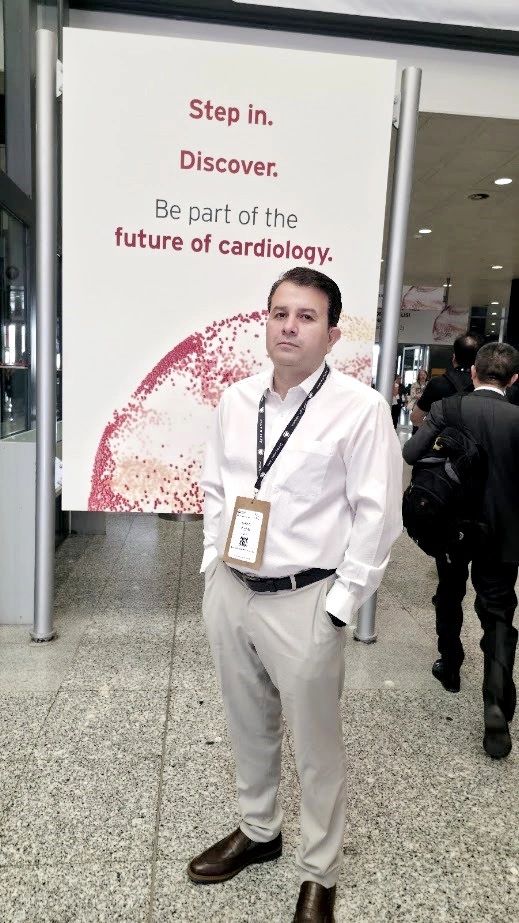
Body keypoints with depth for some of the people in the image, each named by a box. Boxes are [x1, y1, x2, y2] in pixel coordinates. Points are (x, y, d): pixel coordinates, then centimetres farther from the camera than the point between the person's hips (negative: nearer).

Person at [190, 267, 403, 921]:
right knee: (247, 726, 23)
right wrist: (213, 562, 8)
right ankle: (257, 831, 49)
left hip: (303, 602, -5)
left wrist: (339, 605, -12)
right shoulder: (237, 400, 4)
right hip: (228, 590, 5)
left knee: (315, 744, 12)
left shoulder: (359, 408, -12)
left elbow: (377, 515, -12)